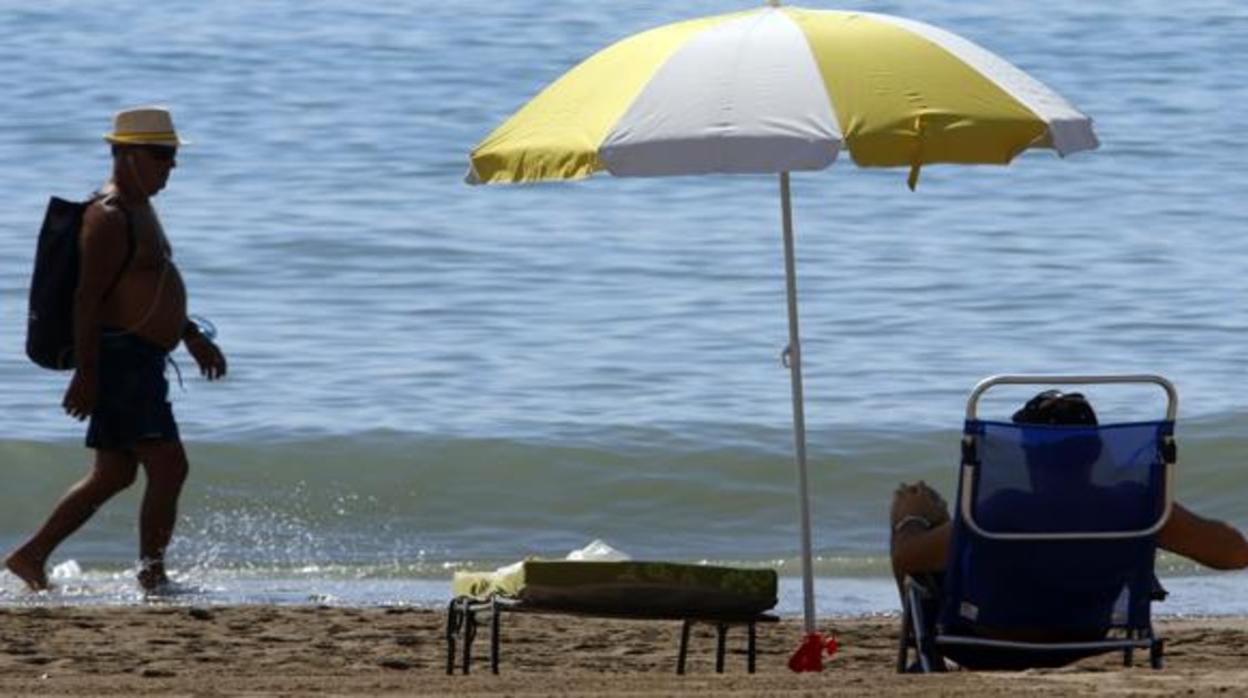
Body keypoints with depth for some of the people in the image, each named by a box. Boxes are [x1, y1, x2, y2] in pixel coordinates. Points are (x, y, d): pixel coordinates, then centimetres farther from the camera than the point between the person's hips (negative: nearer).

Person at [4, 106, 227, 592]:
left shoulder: (138, 208, 18)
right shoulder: (108, 218, -16)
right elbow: (87, 298, -21)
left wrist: (192, 337, 25)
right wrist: (86, 373, -25)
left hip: (139, 363, 11)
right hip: (119, 358, -11)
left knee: (114, 475, 14)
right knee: (168, 466, -11)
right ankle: (153, 575, -6)